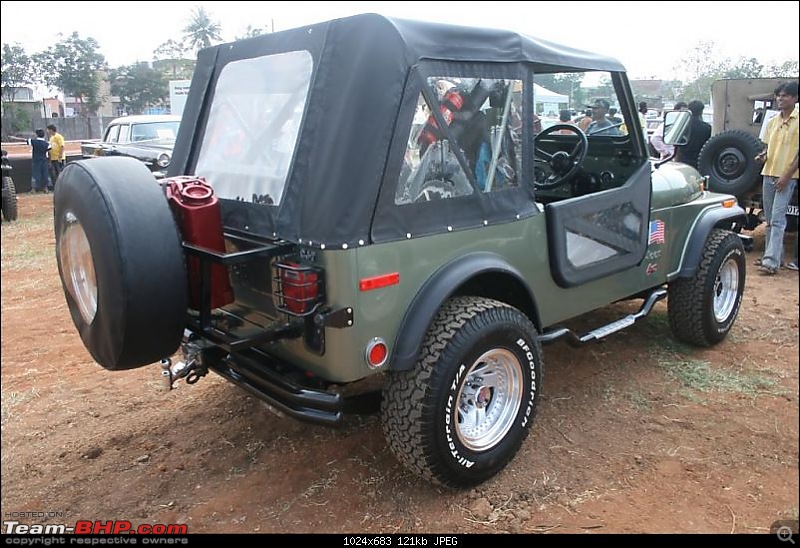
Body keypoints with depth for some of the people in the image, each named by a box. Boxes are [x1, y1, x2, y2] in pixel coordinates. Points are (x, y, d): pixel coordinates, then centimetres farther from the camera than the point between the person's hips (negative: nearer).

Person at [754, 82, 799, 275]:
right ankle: (774, 255, 23)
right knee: (770, 219, 12)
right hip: (769, 173, 7)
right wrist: (763, 155, -1)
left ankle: (771, 262, -16)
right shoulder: (772, 121, 12)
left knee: (777, 219, -13)